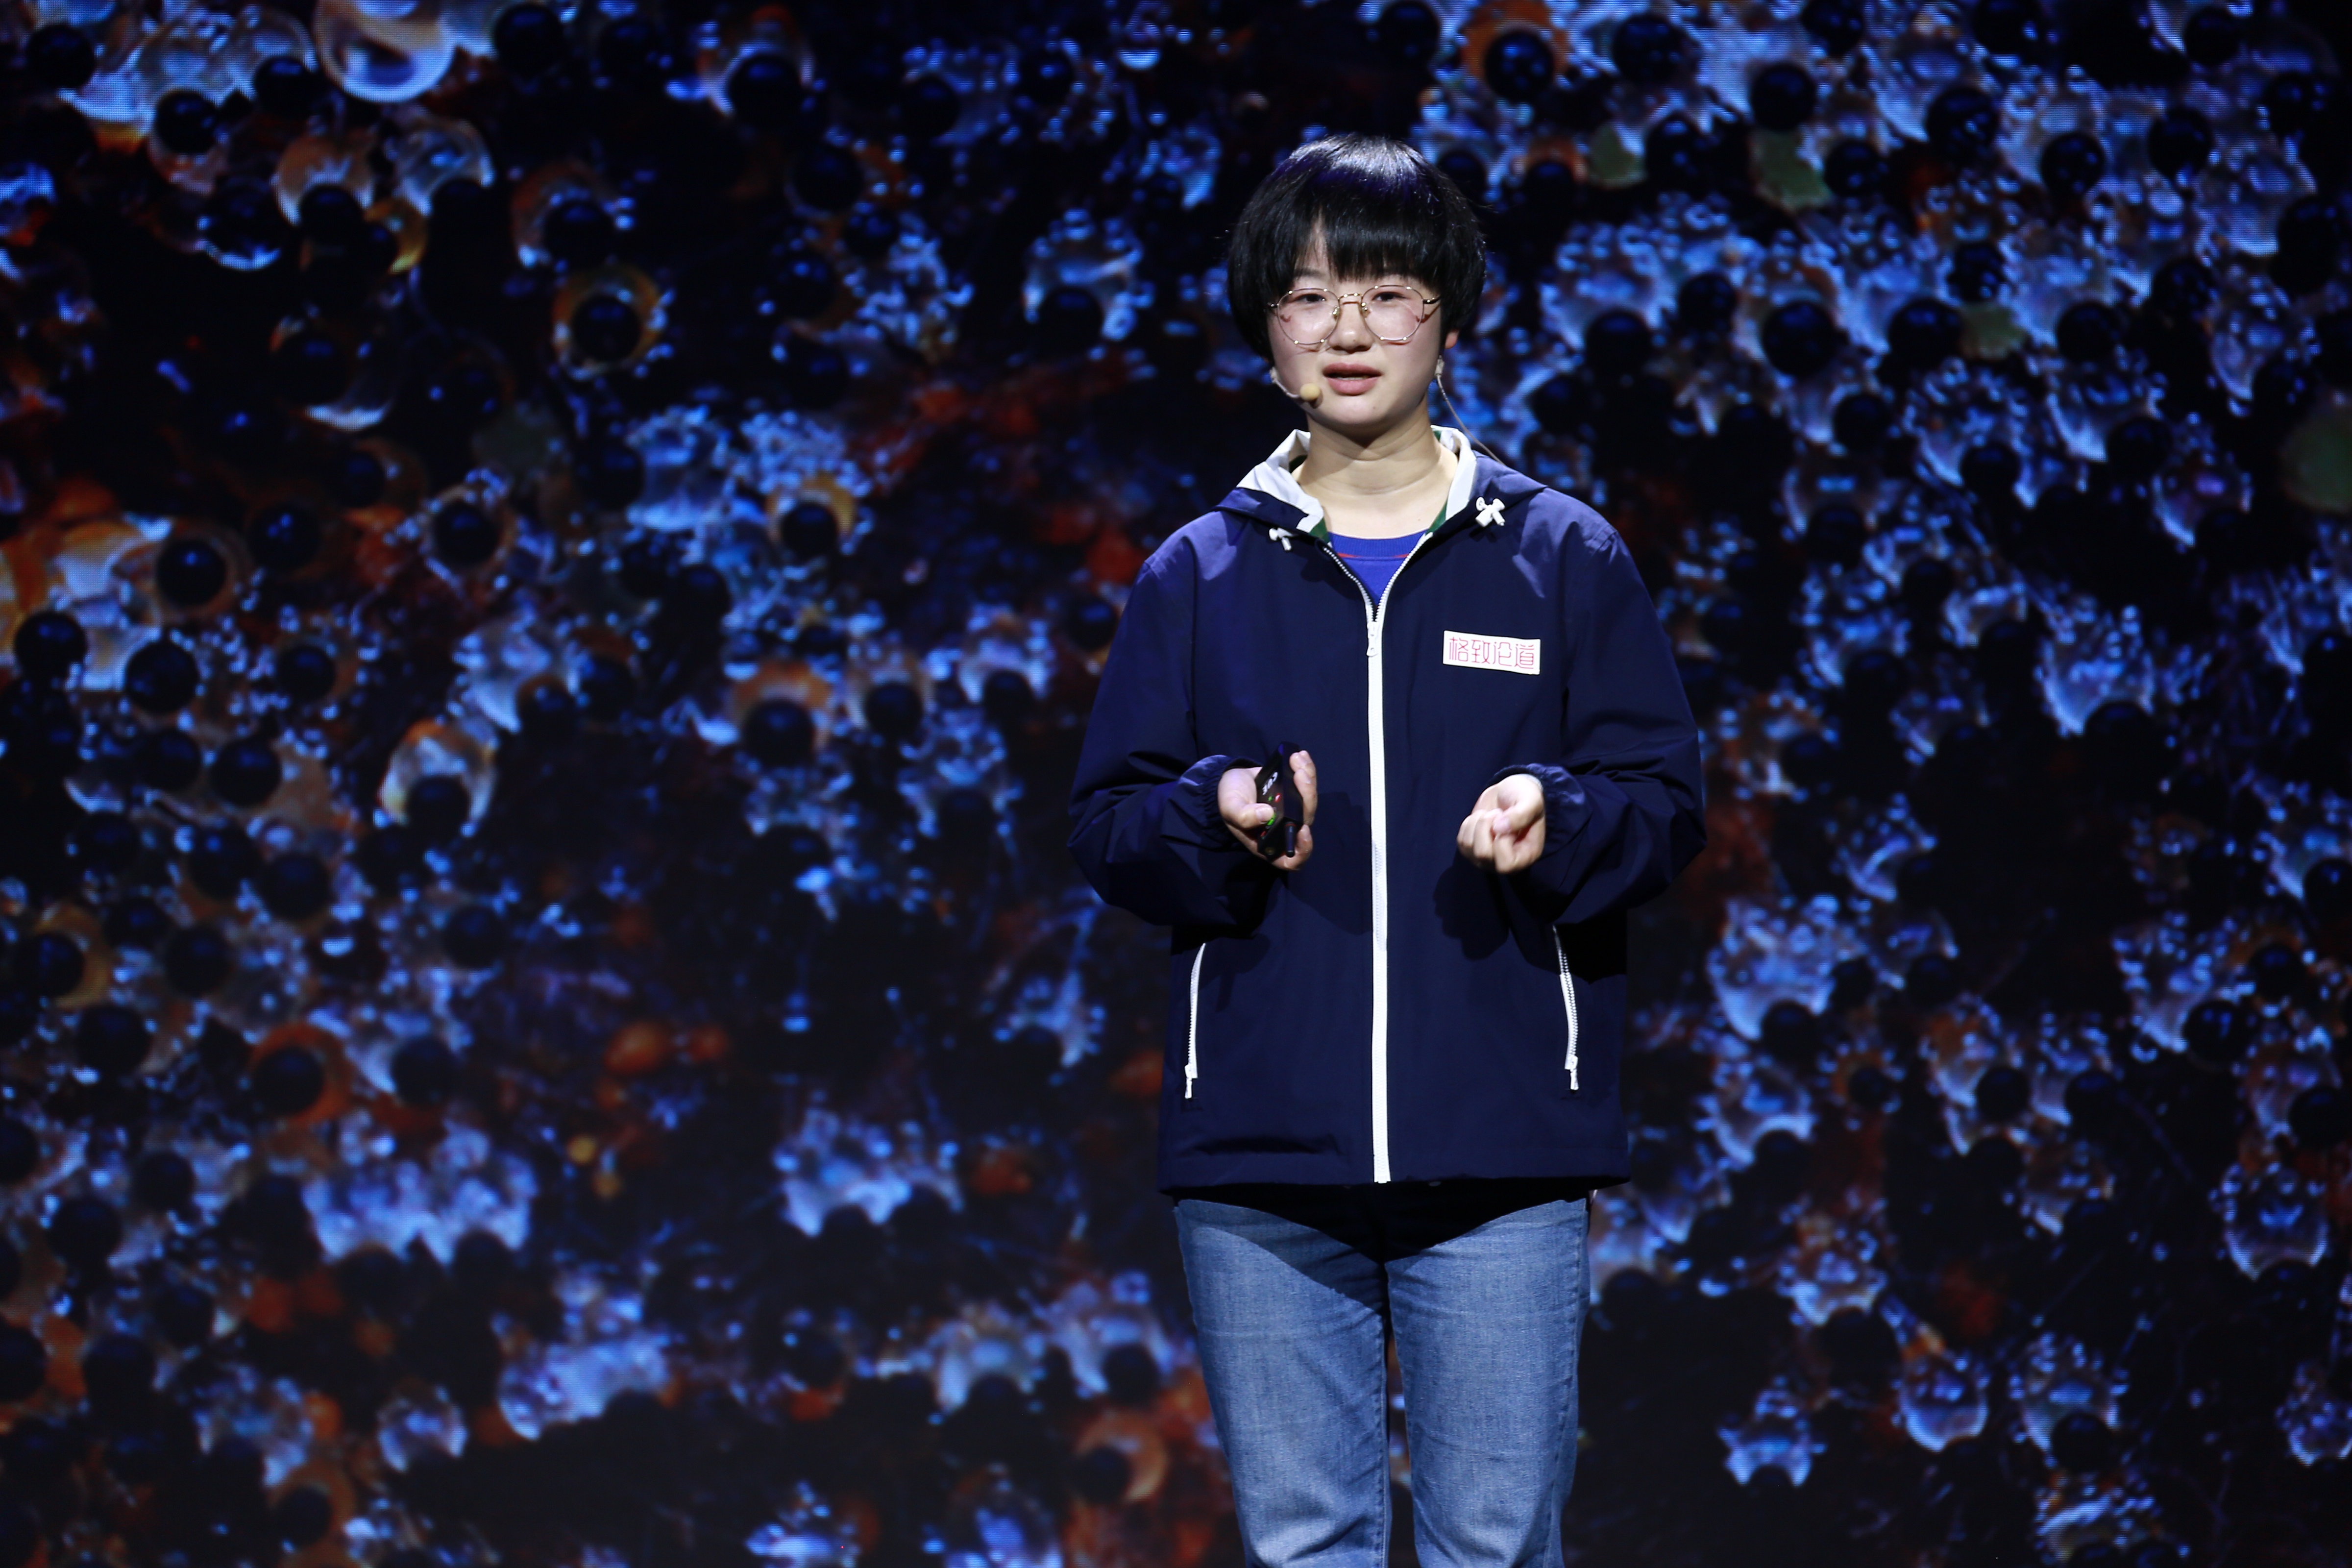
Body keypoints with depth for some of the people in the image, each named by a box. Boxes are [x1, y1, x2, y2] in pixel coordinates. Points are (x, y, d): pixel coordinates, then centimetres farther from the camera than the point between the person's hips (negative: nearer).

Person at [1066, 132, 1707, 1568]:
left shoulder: (1566, 560, 7)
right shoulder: (1201, 575, 10)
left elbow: (1667, 803, 5)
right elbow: (1109, 829, 8)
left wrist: (1557, 818, -16)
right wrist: (1219, 818, -13)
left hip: (1499, 1161, -1)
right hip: (1259, 1160, 1)